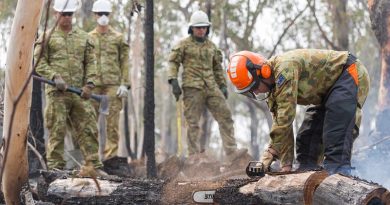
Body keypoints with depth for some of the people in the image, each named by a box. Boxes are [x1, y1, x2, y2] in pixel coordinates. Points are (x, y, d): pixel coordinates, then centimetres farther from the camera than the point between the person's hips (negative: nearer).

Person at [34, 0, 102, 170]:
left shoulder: (83, 37, 16)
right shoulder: (47, 37, 7)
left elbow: (91, 63, 13)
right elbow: (40, 62, 0)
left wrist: (89, 84, -1)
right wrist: (54, 77, -14)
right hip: (56, 93, -3)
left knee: (88, 129, 0)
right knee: (57, 131, -4)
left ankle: (95, 165, 3)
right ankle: (55, 166, 0)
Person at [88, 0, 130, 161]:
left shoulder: (118, 38, 7)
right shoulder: (88, 38, 11)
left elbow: (124, 63, 4)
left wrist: (124, 84, -6)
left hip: (113, 84, -2)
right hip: (93, 85, 2)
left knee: (112, 120, -6)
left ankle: (111, 153, -3)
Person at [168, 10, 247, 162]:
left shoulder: (211, 46, 19)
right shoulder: (184, 44, 5)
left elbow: (217, 68, 25)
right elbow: (173, 62, 0)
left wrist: (223, 85, 19)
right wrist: (173, 80, -13)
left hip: (211, 87, 4)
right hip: (192, 87, -4)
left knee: (225, 116, -7)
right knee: (193, 123, -3)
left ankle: (231, 152, -10)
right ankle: (194, 157, 0)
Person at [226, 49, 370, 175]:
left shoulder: (285, 67, -33)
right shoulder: (273, 87, -2)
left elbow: (286, 115, -35)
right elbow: (283, 127, 2)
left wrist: (270, 153, -30)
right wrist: (286, 165, -3)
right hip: (328, 90, 10)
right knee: (307, 133, 3)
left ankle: (338, 170, -32)